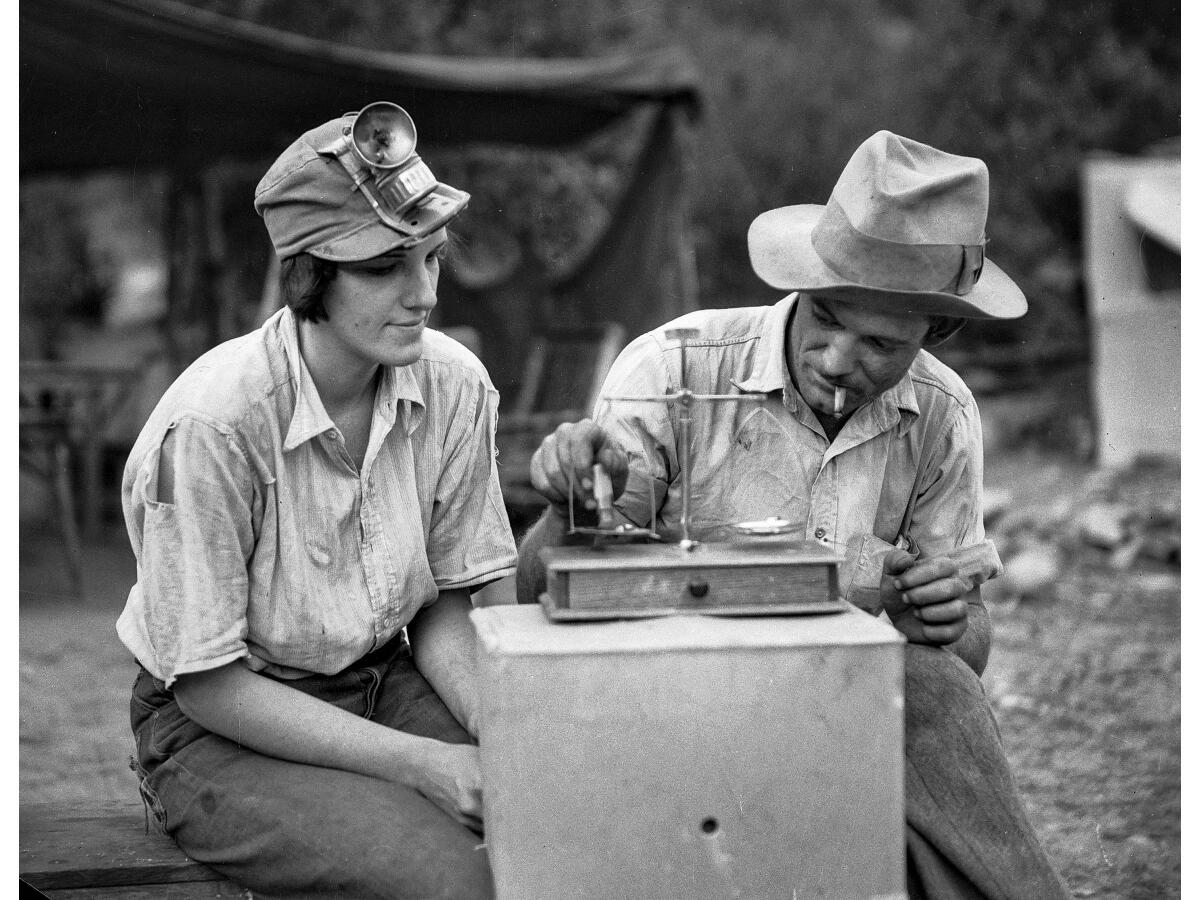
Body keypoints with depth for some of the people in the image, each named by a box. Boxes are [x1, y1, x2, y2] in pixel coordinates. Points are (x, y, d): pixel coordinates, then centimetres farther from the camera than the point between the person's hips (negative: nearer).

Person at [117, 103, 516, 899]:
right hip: (217, 728, -5)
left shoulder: (454, 385, -8)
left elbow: (444, 610, 2)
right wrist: (420, 763, -23)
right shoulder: (211, 423, -24)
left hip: (386, 684, 5)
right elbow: (207, 684, -19)